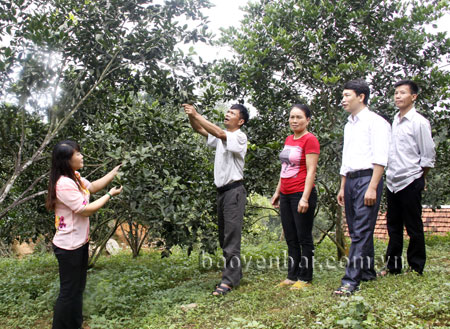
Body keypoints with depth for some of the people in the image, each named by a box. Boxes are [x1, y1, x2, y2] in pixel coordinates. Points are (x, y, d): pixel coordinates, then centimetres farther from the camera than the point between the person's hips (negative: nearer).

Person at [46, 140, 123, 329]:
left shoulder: (74, 177, 4)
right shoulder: (64, 184, -25)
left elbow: (93, 187, 17)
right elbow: (85, 210, -23)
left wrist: (115, 172, 9)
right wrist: (110, 195, -13)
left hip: (79, 243, 10)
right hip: (68, 247, -10)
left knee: (77, 288, 20)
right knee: (69, 292, 2)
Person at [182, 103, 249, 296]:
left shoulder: (240, 137, -8)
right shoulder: (221, 136, 16)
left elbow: (219, 133, -25)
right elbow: (199, 129, 9)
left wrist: (197, 115, -25)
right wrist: (191, 116, -10)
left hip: (234, 190, -9)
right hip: (222, 190, 9)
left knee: (231, 236, -10)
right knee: (224, 237, 13)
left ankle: (229, 280, -9)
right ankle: (235, 273, 23)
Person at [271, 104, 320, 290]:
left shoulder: (310, 140, -9)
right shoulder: (289, 139, 15)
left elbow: (311, 171, -15)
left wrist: (305, 198, -20)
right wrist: (277, 191, 20)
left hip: (301, 195, -8)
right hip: (286, 196, 8)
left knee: (304, 237, 2)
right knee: (290, 238, 13)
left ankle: (305, 278, 12)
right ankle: (292, 276, 23)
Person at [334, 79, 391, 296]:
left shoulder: (375, 121, -3)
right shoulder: (349, 125, 22)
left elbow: (380, 158, -12)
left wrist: (372, 187, -19)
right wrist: (342, 187, 20)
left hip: (367, 178, -8)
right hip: (350, 180, 8)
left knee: (361, 231, -10)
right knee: (356, 231, 9)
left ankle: (351, 280, -13)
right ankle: (367, 273, 20)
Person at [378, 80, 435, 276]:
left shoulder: (419, 122, -8)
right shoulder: (395, 120, 12)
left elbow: (428, 156, -6)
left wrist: (418, 179, 1)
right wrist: (390, 174, 13)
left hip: (410, 182, -7)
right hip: (392, 182, 7)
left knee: (414, 227, 3)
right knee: (393, 226, 13)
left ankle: (416, 267, 16)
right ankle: (393, 266, 23)